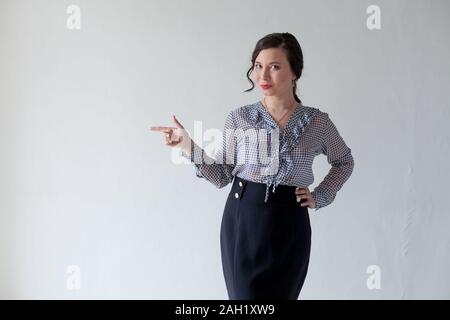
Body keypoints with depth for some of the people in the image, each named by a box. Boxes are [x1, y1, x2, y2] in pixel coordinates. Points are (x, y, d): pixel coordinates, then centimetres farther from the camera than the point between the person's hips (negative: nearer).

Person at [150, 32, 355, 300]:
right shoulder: (239, 118, -1)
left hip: (289, 226, 0)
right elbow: (223, 176, 3)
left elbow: (345, 162, 16)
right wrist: (188, 146, -7)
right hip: (242, 221, 0)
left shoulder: (318, 122, -1)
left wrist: (320, 197, 4)